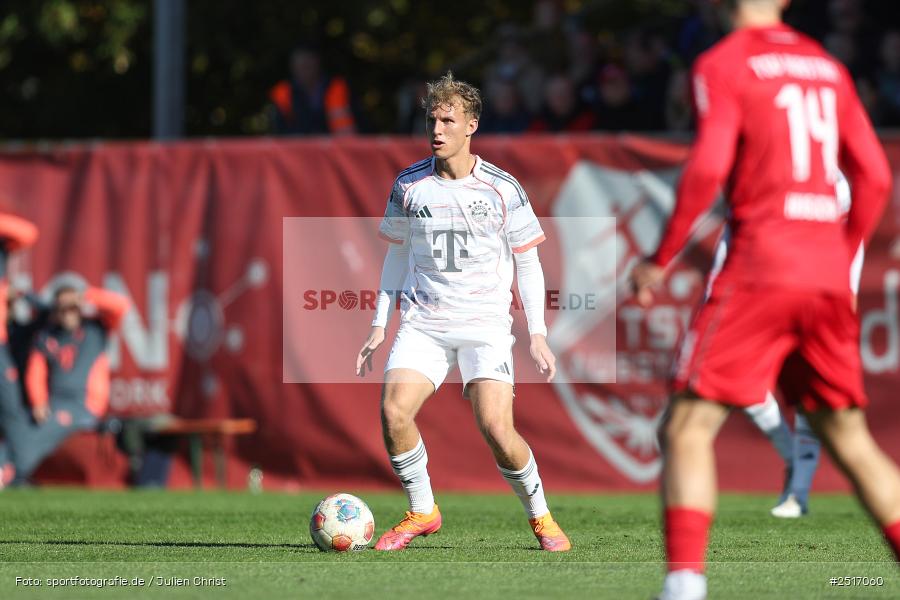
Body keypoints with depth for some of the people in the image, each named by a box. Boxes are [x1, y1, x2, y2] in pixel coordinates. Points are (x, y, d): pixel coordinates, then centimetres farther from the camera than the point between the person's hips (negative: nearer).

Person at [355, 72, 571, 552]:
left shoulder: (501, 188, -2)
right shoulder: (409, 185, 4)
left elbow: (527, 261, 5)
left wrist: (537, 335, -1)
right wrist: (379, 326, 12)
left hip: (486, 324, -2)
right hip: (422, 323, 2)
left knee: (496, 429, -18)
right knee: (393, 412, -19)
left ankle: (539, 516, 6)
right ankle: (421, 512, 2)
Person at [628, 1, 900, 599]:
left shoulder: (723, 65, -2)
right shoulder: (828, 67, 15)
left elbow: (708, 168, -14)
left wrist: (660, 260, -6)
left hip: (760, 269, -6)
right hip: (828, 277, 6)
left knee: (687, 430, -4)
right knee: (849, 437, 15)